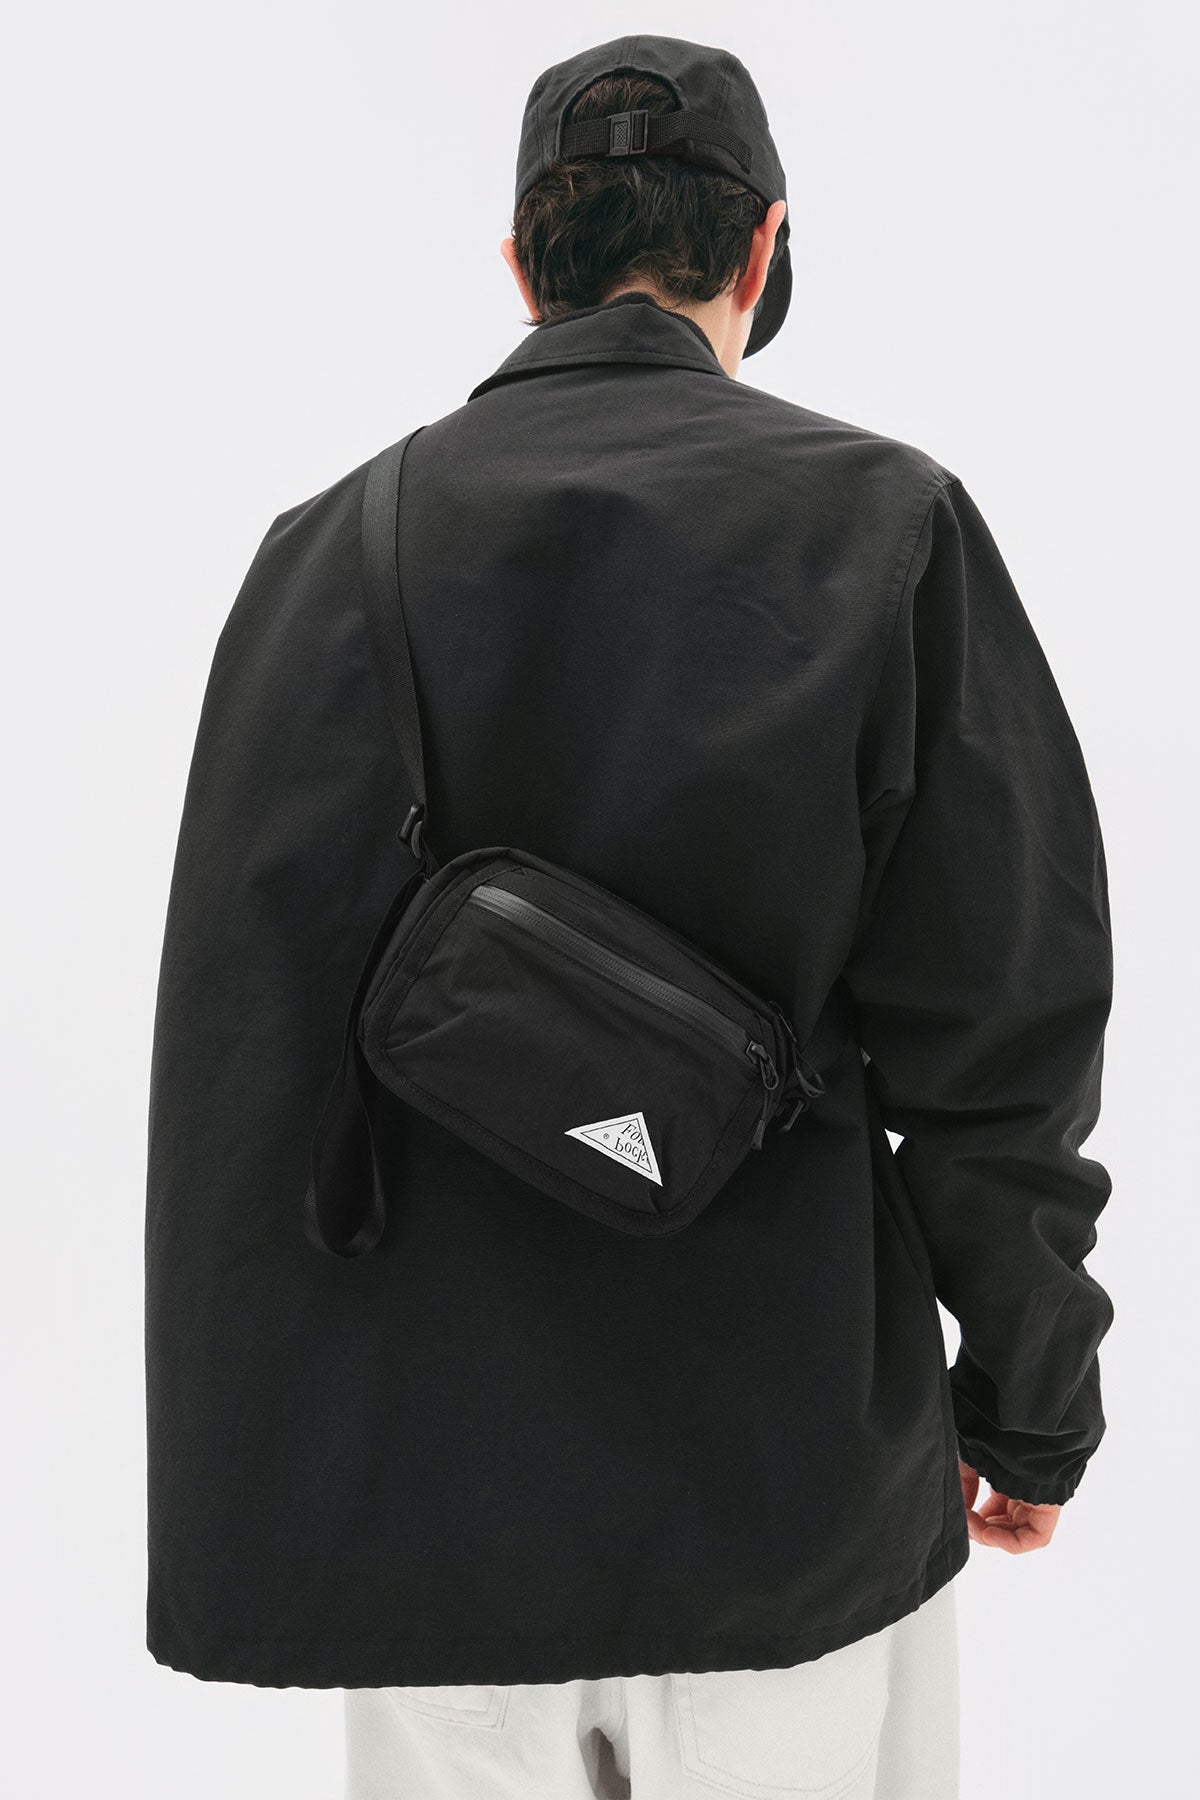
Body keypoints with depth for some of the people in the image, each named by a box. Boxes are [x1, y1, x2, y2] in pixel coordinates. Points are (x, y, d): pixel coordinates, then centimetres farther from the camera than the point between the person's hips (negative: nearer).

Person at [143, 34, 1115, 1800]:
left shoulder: (333, 546, -2)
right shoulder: (885, 520, -7)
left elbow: (235, 1051, -3)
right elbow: (1000, 1020, -8)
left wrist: (255, 1504, 6)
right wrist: (1031, 1398, 6)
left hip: (438, 1482, 2)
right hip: (798, 1471, -1)